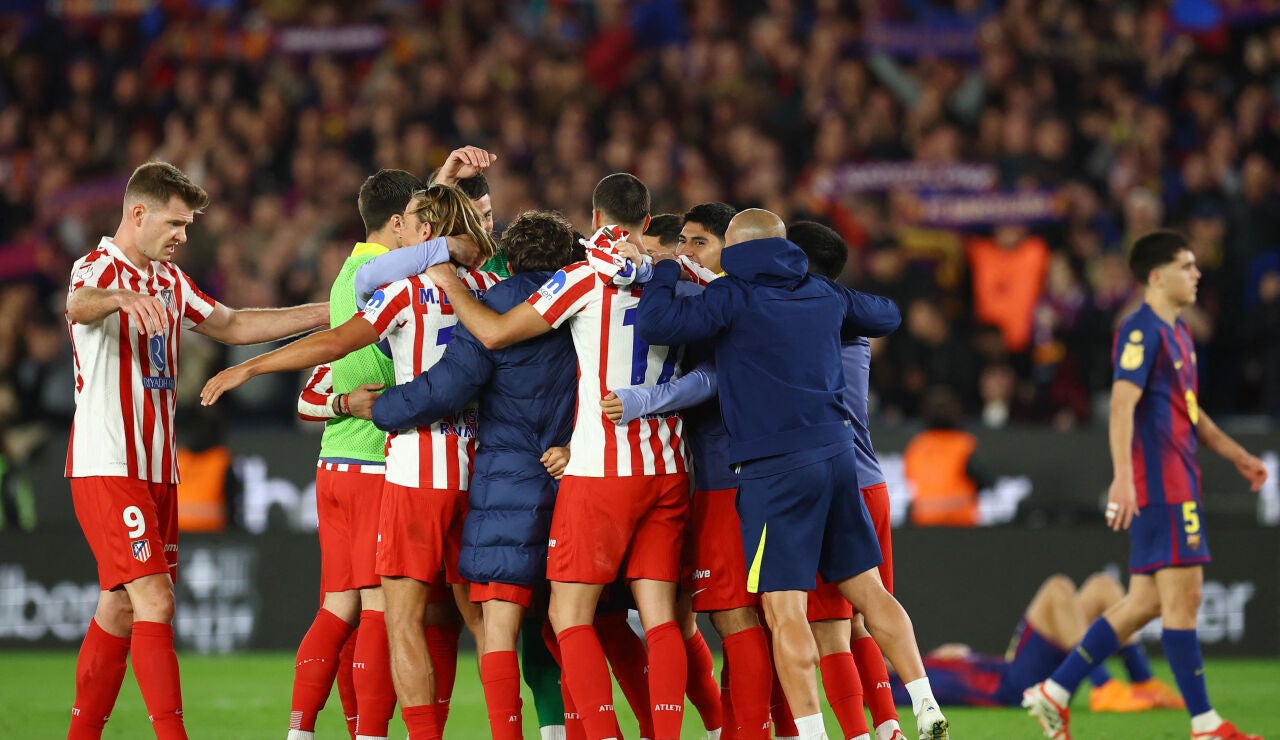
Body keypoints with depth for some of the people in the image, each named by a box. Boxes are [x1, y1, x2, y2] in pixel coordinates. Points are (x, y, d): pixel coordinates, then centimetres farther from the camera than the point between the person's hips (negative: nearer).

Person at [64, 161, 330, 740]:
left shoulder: (168, 280, 17)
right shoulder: (99, 269, -10)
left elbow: (233, 327, 25)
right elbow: (79, 304, -34)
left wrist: (327, 313, 20)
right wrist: (122, 298, -58)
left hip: (156, 469, 8)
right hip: (106, 468, -8)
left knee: (119, 611, 9)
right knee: (155, 602, -16)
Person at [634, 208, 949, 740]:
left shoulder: (733, 296, -6)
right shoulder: (823, 294, 12)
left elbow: (653, 324, -14)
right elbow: (887, 316, 29)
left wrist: (664, 272, 3)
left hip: (774, 470, -6)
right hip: (837, 456, 6)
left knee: (784, 610, -4)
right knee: (867, 590, 14)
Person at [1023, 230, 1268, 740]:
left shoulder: (1177, 334, 19)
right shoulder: (1142, 332, -11)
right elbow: (1122, 406, -20)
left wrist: (1237, 457, 26)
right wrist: (1123, 478, -29)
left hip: (1177, 483, 10)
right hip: (1158, 483, -10)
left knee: (1145, 602, 9)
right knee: (1183, 595, -7)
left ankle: (1053, 693, 12)